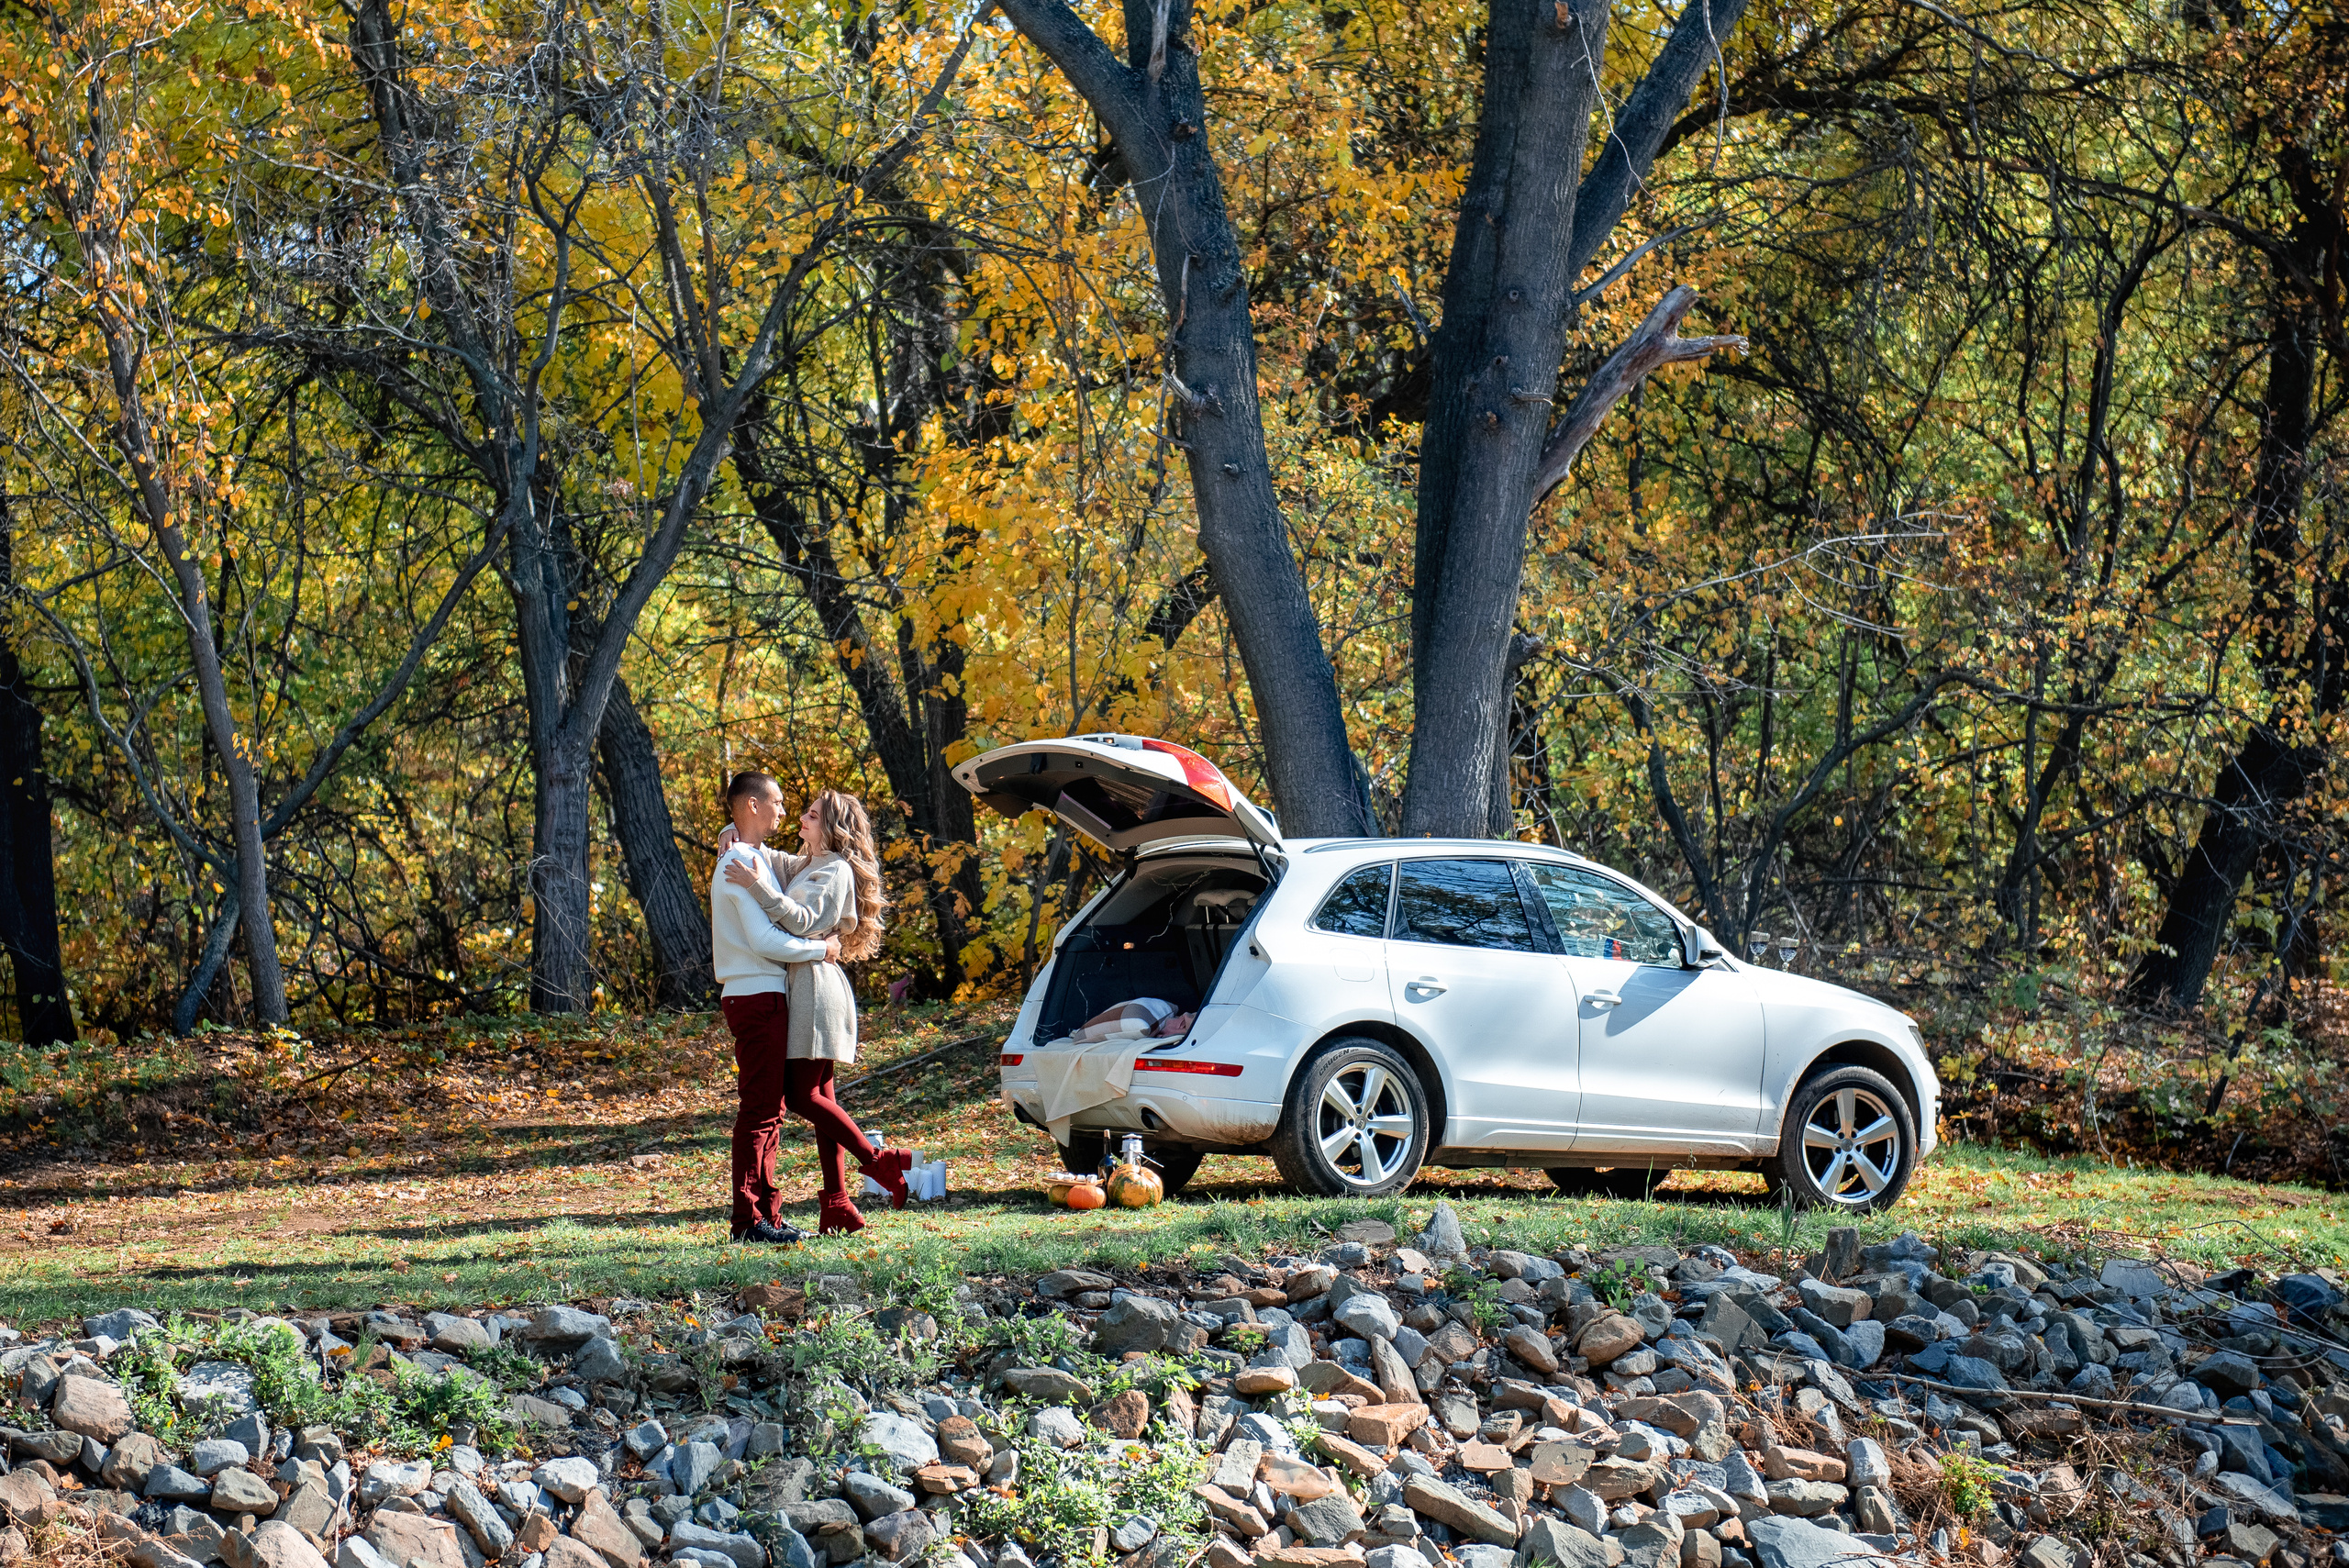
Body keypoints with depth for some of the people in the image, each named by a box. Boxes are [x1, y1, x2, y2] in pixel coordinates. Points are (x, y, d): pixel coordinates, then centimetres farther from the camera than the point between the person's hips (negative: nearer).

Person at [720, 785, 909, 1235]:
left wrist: (759, 888, -23)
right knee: (815, 1096, 4)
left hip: (817, 985, -10)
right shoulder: (803, 867, 21)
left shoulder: (837, 871, -7)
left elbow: (808, 922, -19)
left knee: (803, 1096, -12)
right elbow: (757, 857, 29)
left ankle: (877, 1162, -4)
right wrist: (738, 833, 7)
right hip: (800, 986, 10)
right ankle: (837, 1206, 2)